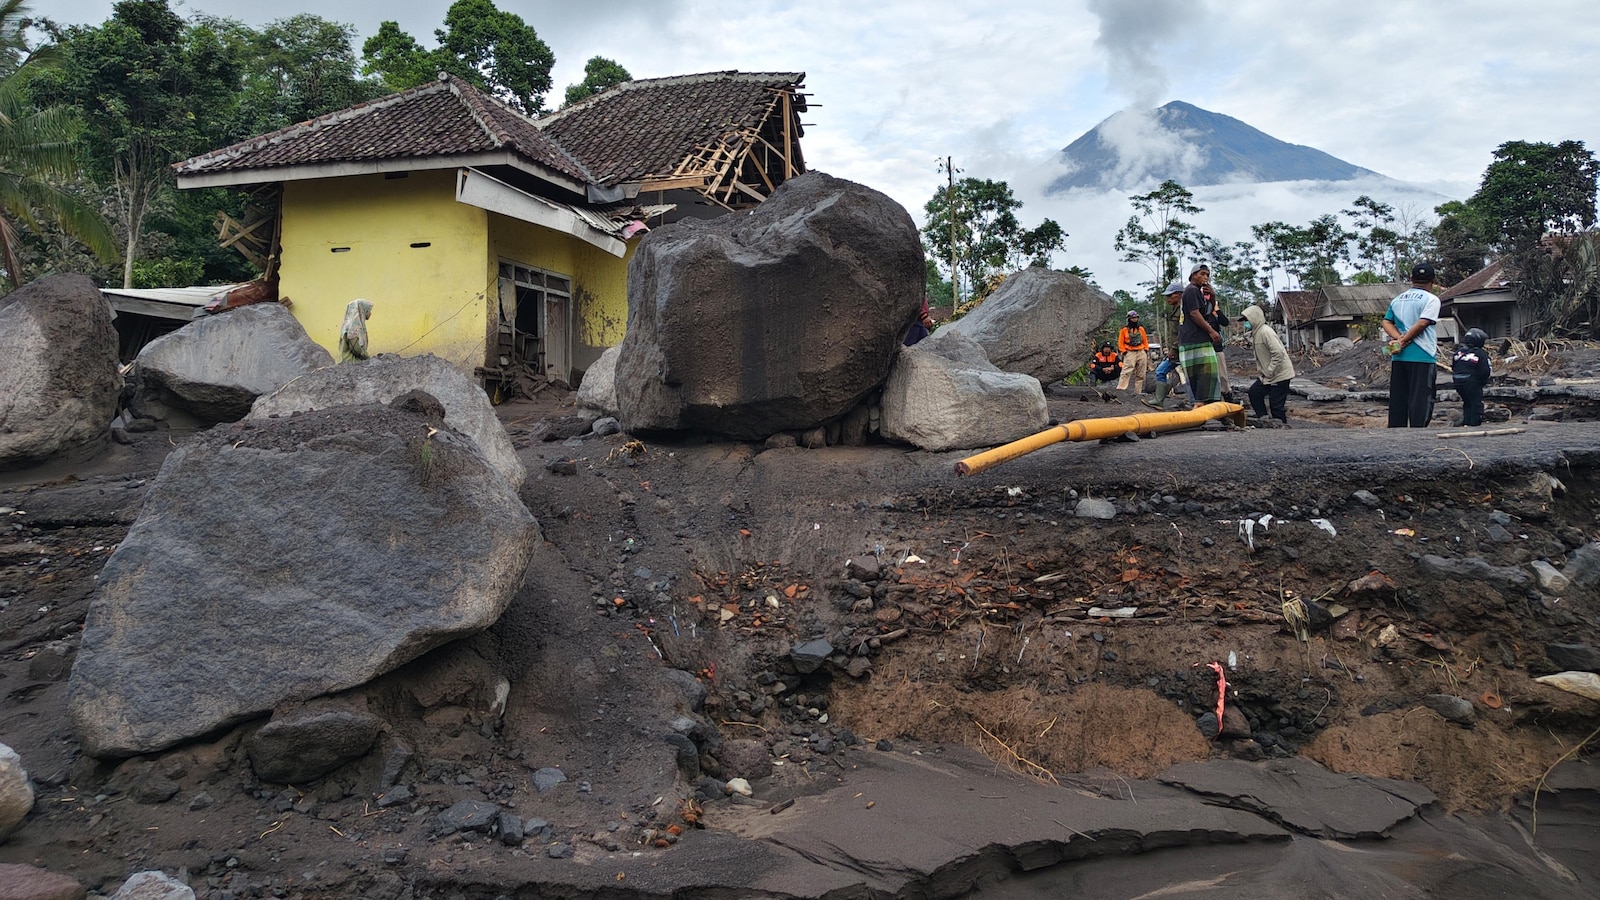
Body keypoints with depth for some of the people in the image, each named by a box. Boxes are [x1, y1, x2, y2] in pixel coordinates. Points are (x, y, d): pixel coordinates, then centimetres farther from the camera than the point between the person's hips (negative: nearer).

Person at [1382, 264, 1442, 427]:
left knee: (1397, 400, 9)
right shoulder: (1431, 299, -4)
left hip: (1398, 358, 6)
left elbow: (1386, 322, 6)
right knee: (1420, 400, -4)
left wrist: (1399, 338, -6)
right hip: (1422, 357, -5)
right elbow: (1422, 324, -16)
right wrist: (1404, 342, -11)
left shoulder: (1397, 300, 14)